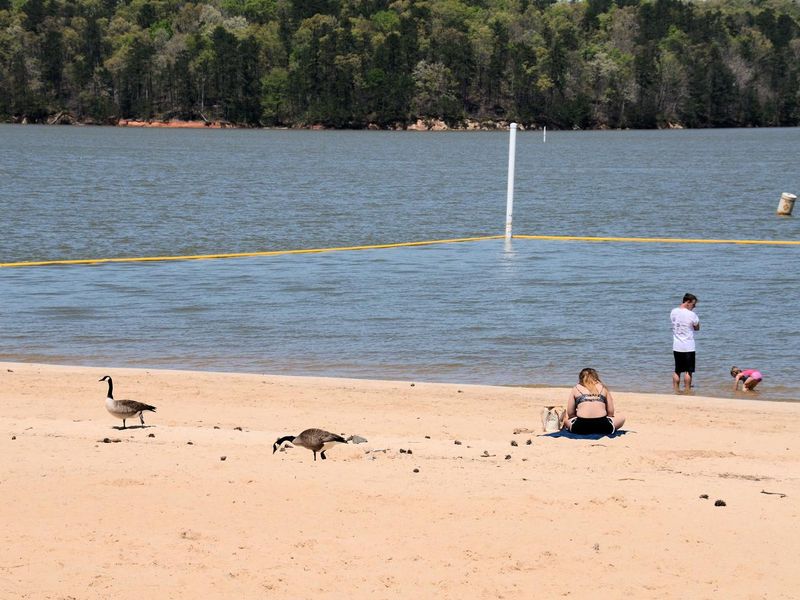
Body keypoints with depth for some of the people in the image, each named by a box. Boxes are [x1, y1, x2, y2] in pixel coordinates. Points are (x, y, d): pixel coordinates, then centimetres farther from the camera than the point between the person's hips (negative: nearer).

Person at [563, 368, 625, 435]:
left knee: (566, 418, 33)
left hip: (581, 428, 0)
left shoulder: (576, 389, 16)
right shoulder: (603, 388, 17)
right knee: (621, 418, 31)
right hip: (603, 427, 0)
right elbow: (611, 412, 13)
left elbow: (570, 413, 13)